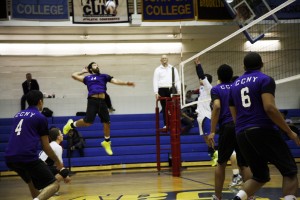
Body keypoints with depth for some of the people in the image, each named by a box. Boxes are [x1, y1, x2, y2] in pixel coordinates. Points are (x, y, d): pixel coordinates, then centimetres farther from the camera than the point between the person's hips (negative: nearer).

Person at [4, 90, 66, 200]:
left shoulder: (18, 115, 20)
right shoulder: (40, 117, 2)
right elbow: (45, 146, 4)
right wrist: (57, 161, 18)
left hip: (9, 158, 7)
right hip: (28, 158, -7)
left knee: (32, 182, 32)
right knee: (54, 185, -2)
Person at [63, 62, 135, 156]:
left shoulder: (104, 76, 20)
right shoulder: (87, 78, 15)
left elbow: (115, 81, 10)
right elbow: (74, 75, 14)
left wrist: (126, 83, -2)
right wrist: (83, 71, 27)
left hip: (102, 101, 3)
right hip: (92, 101, -3)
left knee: (107, 122, 3)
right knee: (88, 122, -11)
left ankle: (106, 142, 23)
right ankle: (71, 124, 17)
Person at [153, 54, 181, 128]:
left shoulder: (173, 69, 13)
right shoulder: (158, 69, 8)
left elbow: (177, 80, 12)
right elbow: (155, 81, 2)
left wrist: (179, 91, 3)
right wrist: (156, 93, -7)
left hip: (172, 89, 1)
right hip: (162, 90, -1)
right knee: (164, 108, 1)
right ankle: (166, 124, 6)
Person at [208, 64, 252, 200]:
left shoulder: (216, 89, 8)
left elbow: (217, 107, -9)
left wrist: (212, 131, -11)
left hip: (227, 127, -2)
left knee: (221, 163, 11)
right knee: (244, 164, 5)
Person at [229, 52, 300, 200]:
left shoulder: (235, 85, 19)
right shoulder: (265, 79, -1)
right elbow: (269, 108, -15)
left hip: (241, 134, 7)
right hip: (263, 130, -6)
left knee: (260, 176, 17)